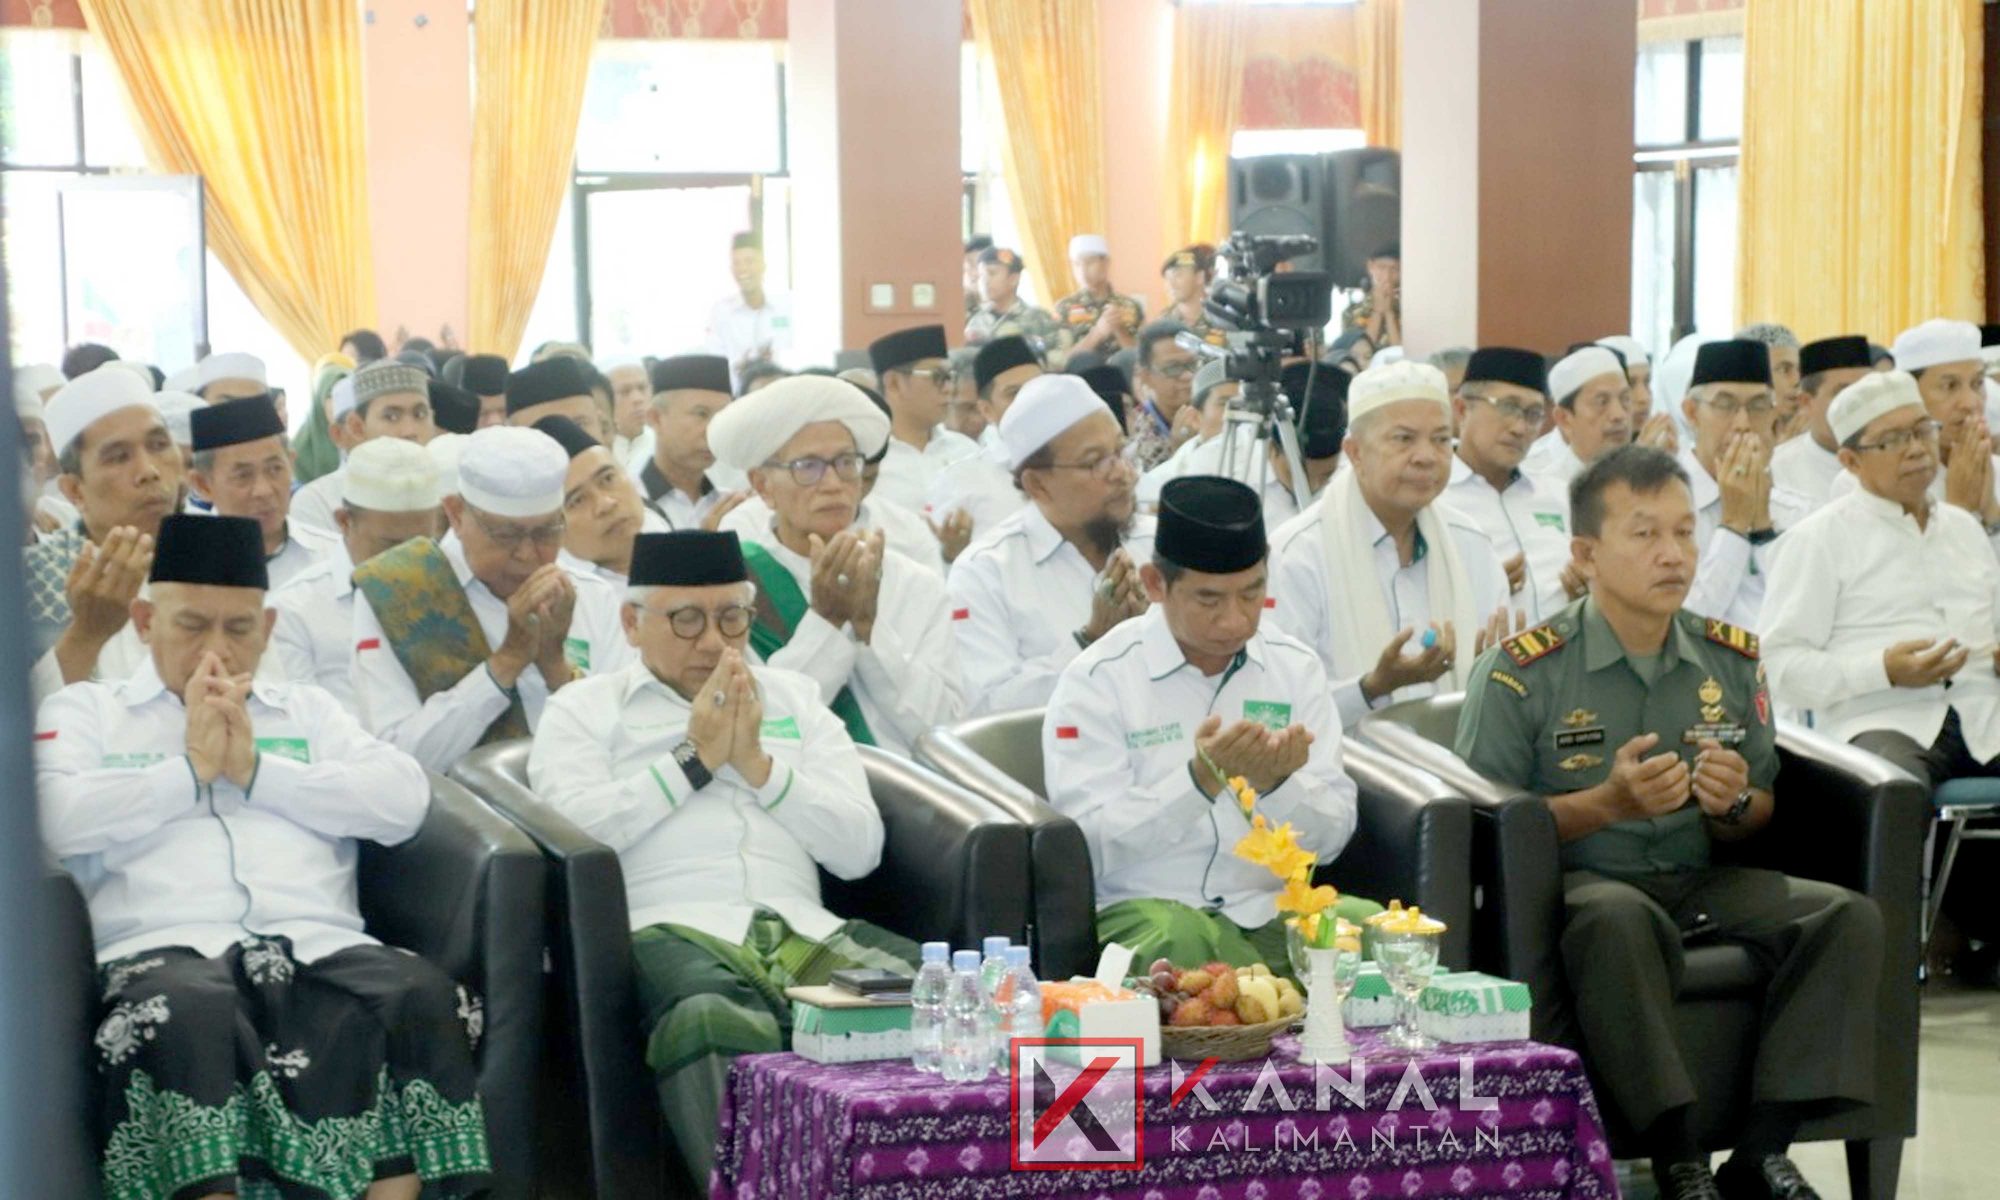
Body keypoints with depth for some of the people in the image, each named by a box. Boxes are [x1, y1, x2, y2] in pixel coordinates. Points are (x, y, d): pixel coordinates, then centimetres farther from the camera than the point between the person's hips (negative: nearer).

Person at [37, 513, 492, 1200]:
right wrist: (192, 769, 3)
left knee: (423, 997, -31)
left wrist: (256, 769, 4)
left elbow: (404, 800, 10)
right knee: (185, 1013, -40)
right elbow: (57, 820, 0)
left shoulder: (307, 710, 28)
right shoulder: (84, 712, 22)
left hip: (317, 944, 3)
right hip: (166, 949, -2)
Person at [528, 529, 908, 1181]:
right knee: (710, 1023, -42)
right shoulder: (582, 709, 21)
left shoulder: (793, 698, 28)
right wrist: (694, 758, 4)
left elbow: (860, 850, 16)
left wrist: (757, 763, 4)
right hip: (672, 930, -3)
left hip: (806, 929, 4)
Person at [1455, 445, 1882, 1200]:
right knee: (1616, 919, -40)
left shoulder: (1733, 661, 9)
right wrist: (1608, 804, -21)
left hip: (1702, 879, 5)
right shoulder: (1522, 672, -7)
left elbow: (1761, 811, 17)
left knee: (1848, 916, -19)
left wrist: (1735, 805, -8)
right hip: (1577, 881, -5)